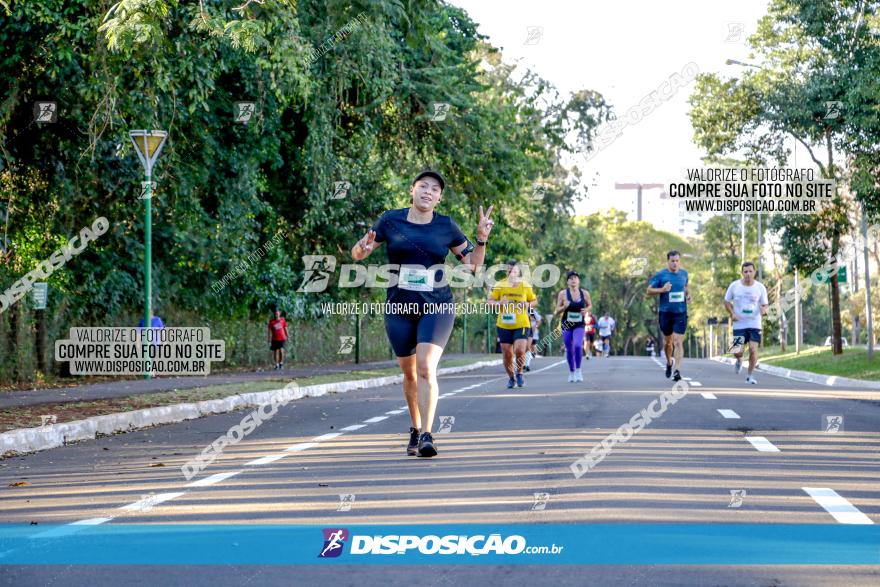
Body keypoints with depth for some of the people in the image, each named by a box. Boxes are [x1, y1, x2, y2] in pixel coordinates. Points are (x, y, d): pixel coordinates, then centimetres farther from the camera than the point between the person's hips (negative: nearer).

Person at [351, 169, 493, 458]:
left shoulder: (446, 226, 0)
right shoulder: (391, 220, 0)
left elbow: (473, 263, 8)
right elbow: (357, 253, 6)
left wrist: (481, 239, -10)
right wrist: (362, 247, -17)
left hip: (437, 307, -2)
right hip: (399, 309, 2)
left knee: (426, 368, -19)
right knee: (409, 373, 11)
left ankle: (426, 436, -23)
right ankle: (415, 428, 31)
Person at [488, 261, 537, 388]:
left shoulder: (525, 286, 1)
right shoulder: (500, 286, -1)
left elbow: (534, 300, 13)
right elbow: (489, 301, 2)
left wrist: (528, 304, -10)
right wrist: (499, 303, -18)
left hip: (521, 325, -1)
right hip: (504, 325, 1)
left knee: (520, 350, -17)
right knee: (507, 354, 2)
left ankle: (519, 373, 11)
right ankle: (511, 377, 24)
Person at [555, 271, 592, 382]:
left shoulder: (584, 293, 0)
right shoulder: (563, 293, -4)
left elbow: (590, 305, 16)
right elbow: (557, 311, 2)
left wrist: (586, 310, -6)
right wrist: (564, 307, -20)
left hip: (579, 325, 0)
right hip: (566, 325, 0)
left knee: (578, 345, -22)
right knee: (569, 350, 6)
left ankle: (578, 371, -8)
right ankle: (571, 373, 24)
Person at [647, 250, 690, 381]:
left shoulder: (684, 273, 6)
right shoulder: (660, 275, -5)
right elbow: (649, 290, -3)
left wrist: (688, 294, 4)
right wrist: (662, 289, -19)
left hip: (681, 313, 1)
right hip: (665, 312, -1)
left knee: (678, 342, -10)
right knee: (667, 340, 13)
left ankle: (677, 371, -15)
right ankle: (669, 362, 41)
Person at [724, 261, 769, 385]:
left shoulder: (760, 287, -2)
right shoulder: (734, 286, -3)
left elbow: (765, 304, 6)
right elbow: (726, 301, 8)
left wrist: (764, 309, -19)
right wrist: (732, 314, -8)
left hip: (755, 324, 0)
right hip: (739, 324, 0)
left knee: (753, 350, -10)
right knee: (737, 351, -8)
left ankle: (750, 376, 8)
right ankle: (739, 360, 31)